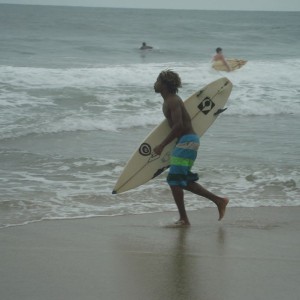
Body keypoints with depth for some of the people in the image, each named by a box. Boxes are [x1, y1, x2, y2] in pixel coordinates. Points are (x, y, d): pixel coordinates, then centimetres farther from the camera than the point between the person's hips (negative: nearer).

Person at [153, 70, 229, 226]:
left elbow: (179, 125, -25)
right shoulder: (168, 101, 16)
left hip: (187, 141, -10)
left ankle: (183, 219, -6)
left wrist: (162, 145, -23)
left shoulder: (173, 101, -15)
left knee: (174, 179, -9)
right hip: (186, 141, 10)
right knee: (183, 181, 14)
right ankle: (219, 200, 16)